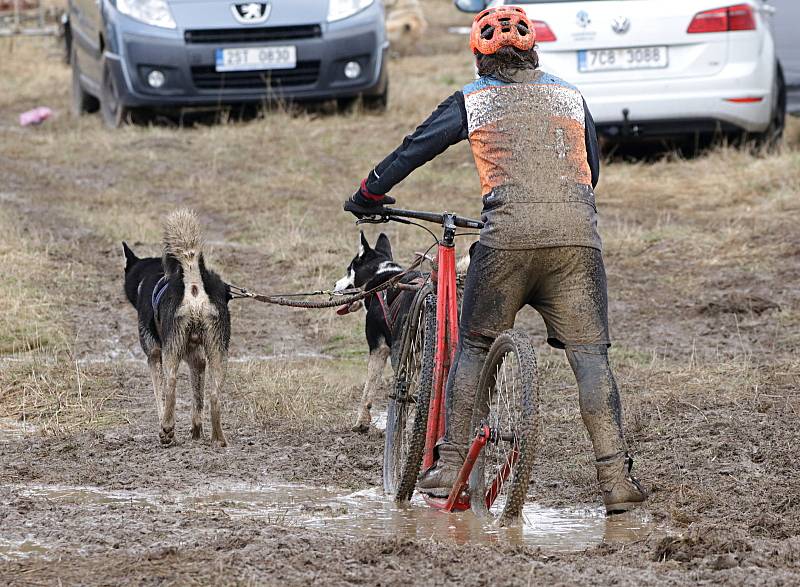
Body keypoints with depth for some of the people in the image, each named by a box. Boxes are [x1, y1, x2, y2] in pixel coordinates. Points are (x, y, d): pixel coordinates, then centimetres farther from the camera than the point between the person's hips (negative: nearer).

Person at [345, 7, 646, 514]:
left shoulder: (473, 101, 14)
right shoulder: (570, 96, 21)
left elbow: (415, 148, 16)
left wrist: (370, 193, 31)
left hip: (509, 238, -1)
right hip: (577, 237, 1)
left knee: (473, 348, 13)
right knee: (591, 355, -1)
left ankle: (450, 466, 10)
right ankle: (616, 478, -11)